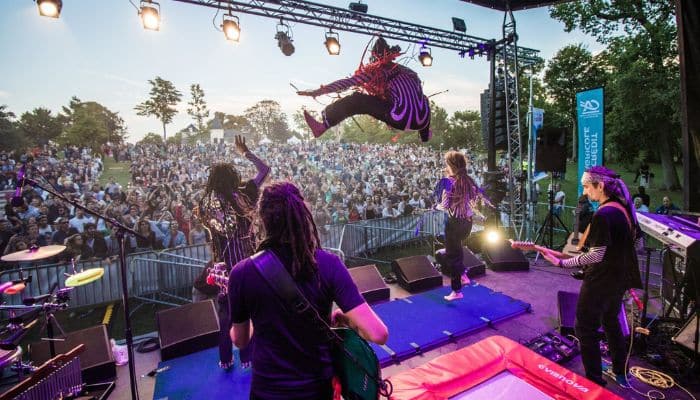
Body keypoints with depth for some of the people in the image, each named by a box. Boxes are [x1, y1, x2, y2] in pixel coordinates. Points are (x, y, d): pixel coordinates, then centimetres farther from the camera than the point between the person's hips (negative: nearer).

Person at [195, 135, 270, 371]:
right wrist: (244, 152, 6)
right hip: (246, 259, -2)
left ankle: (225, 359, 30)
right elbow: (265, 170, -1)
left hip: (224, 262, 2)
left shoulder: (206, 202, -6)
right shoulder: (243, 195, -9)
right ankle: (248, 358, 22)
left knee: (226, 309, 16)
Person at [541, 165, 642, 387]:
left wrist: (563, 262, -22)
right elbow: (633, 240, 13)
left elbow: (596, 256, -25)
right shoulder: (624, 207, 2)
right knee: (611, 321, 25)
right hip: (619, 278, 9)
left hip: (600, 282, -9)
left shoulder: (603, 215, -25)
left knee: (586, 328, 5)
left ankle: (595, 380, 16)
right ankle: (621, 373, 40)